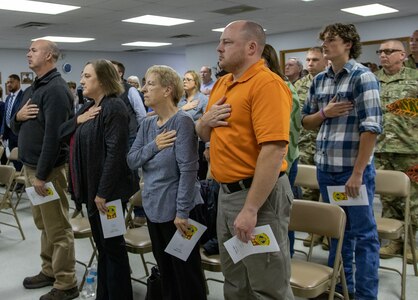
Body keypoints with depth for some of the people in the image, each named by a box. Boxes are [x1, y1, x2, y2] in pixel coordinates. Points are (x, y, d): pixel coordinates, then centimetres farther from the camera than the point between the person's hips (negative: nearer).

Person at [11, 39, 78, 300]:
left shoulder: (56, 89, -15)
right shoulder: (33, 88, 15)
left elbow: (53, 135, -22)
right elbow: (16, 129, 20)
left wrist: (42, 174, -21)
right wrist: (18, 116, -3)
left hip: (47, 169, -9)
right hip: (30, 166, 9)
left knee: (58, 228, -1)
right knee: (44, 224, 18)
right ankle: (49, 271, 31)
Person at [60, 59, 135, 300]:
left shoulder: (114, 108, -16)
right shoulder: (88, 106, 14)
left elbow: (115, 152, -23)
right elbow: (62, 134, 13)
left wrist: (103, 192, -24)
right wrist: (78, 120, -7)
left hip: (107, 190, -9)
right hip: (90, 187, 9)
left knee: (112, 245, 3)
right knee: (101, 244, 18)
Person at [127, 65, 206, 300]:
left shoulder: (182, 121, -15)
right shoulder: (147, 124, 7)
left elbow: (188, 170, -19)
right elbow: (131, 161, 2)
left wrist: (182, 211, -21)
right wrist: (153, 146, -16)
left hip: (176, 208, -7)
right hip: (154, 206, 7)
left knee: (186, 271, 8)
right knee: (165, 268, 21)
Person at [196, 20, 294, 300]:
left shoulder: (267, 83, -17)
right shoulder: (221, 84, 11)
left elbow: (273, 150, -25)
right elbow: (204, 134, 20)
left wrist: (250, 209, -26)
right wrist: (206, 120, -3)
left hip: (258, 194, -8)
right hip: (227, 192, 9)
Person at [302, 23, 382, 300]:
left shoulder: (363, 77, -8)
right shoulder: (319, 80, 10)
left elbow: (371, 127, -15)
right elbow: (306, 120, 16)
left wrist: (357, 173, -18)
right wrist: (325, 113, -6)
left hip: (353, 168, -6)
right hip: (325, 168, 6)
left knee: (363, 234, 5)